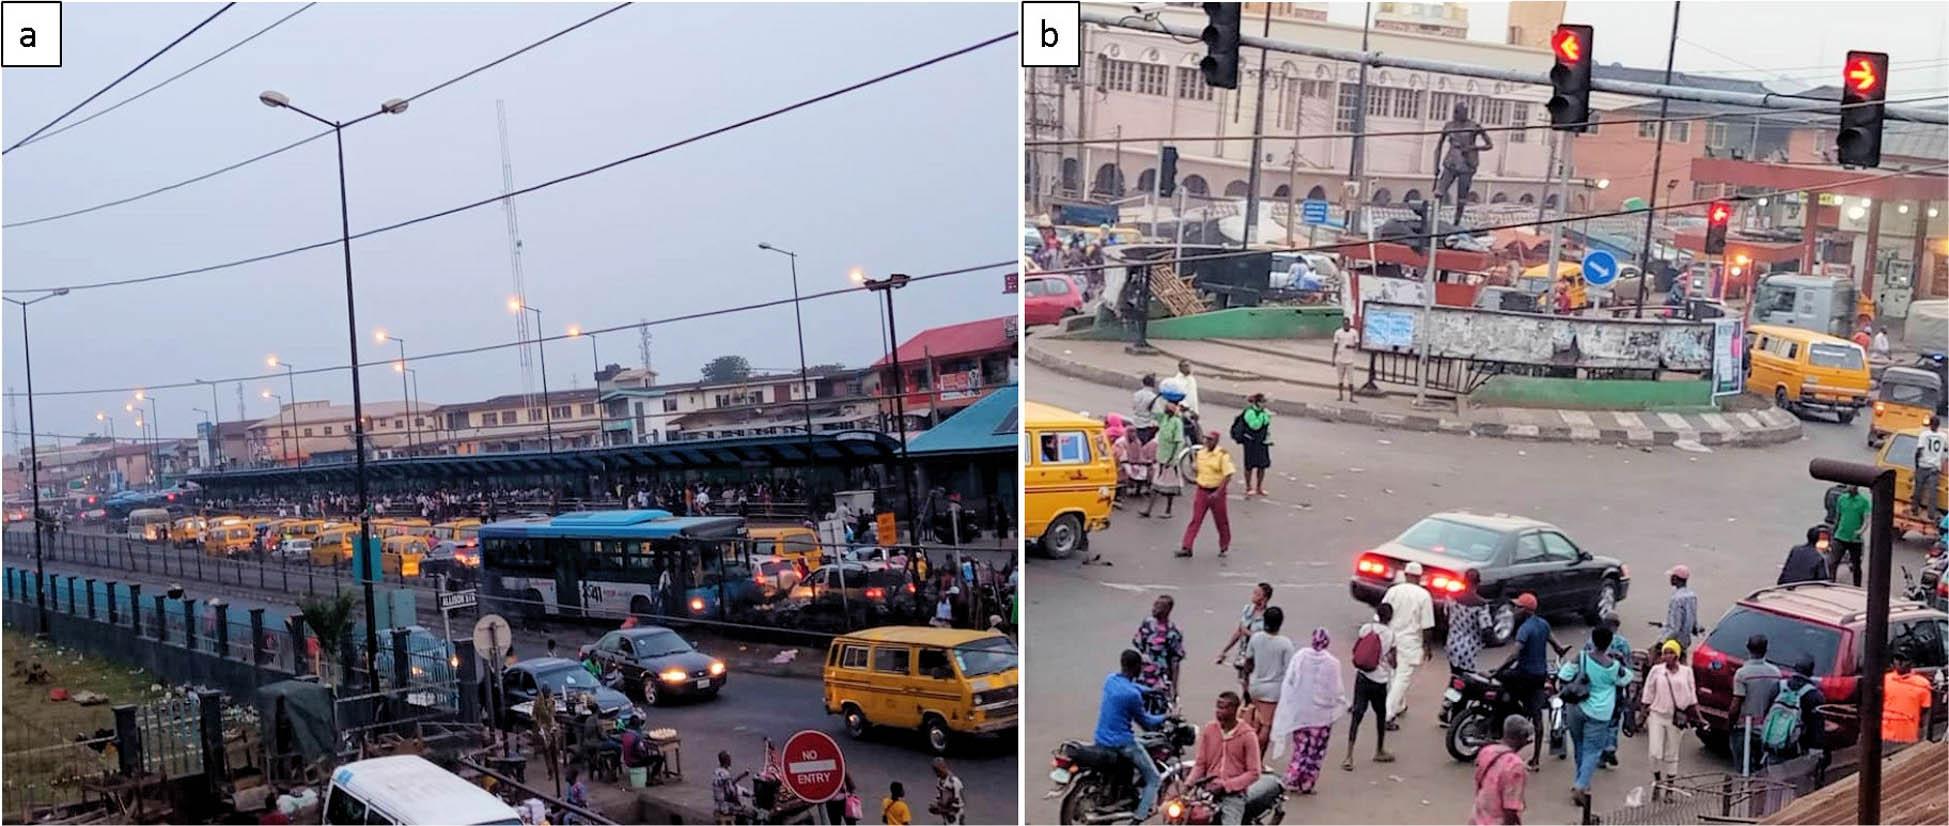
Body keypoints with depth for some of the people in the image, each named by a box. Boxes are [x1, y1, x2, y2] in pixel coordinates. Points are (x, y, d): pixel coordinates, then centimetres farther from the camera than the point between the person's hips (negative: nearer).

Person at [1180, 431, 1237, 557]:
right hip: (1202, 491, 4)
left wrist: (1218, 492, -23)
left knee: (1221, 522, 10)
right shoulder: (1201, 452, 4)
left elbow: (1228, 475, -17)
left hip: (1216, 492, -4)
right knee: (1195, 520, -1)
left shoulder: (1222, 455, -14)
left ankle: (1224, 548, 28)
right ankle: (1186, 547, -3)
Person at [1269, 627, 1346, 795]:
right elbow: (1335, 689, -7)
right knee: (1315, 752, 11)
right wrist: (1344, 704, 12)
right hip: (1322, 715, -2)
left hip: (1299, 712, 2)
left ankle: (1292, 780, 13)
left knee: (1300, 748, 16)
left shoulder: (1299, 657, -9)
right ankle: (1307, 785, 12)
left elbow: (1288, 683, -6)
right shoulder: (1332, 662, -13)